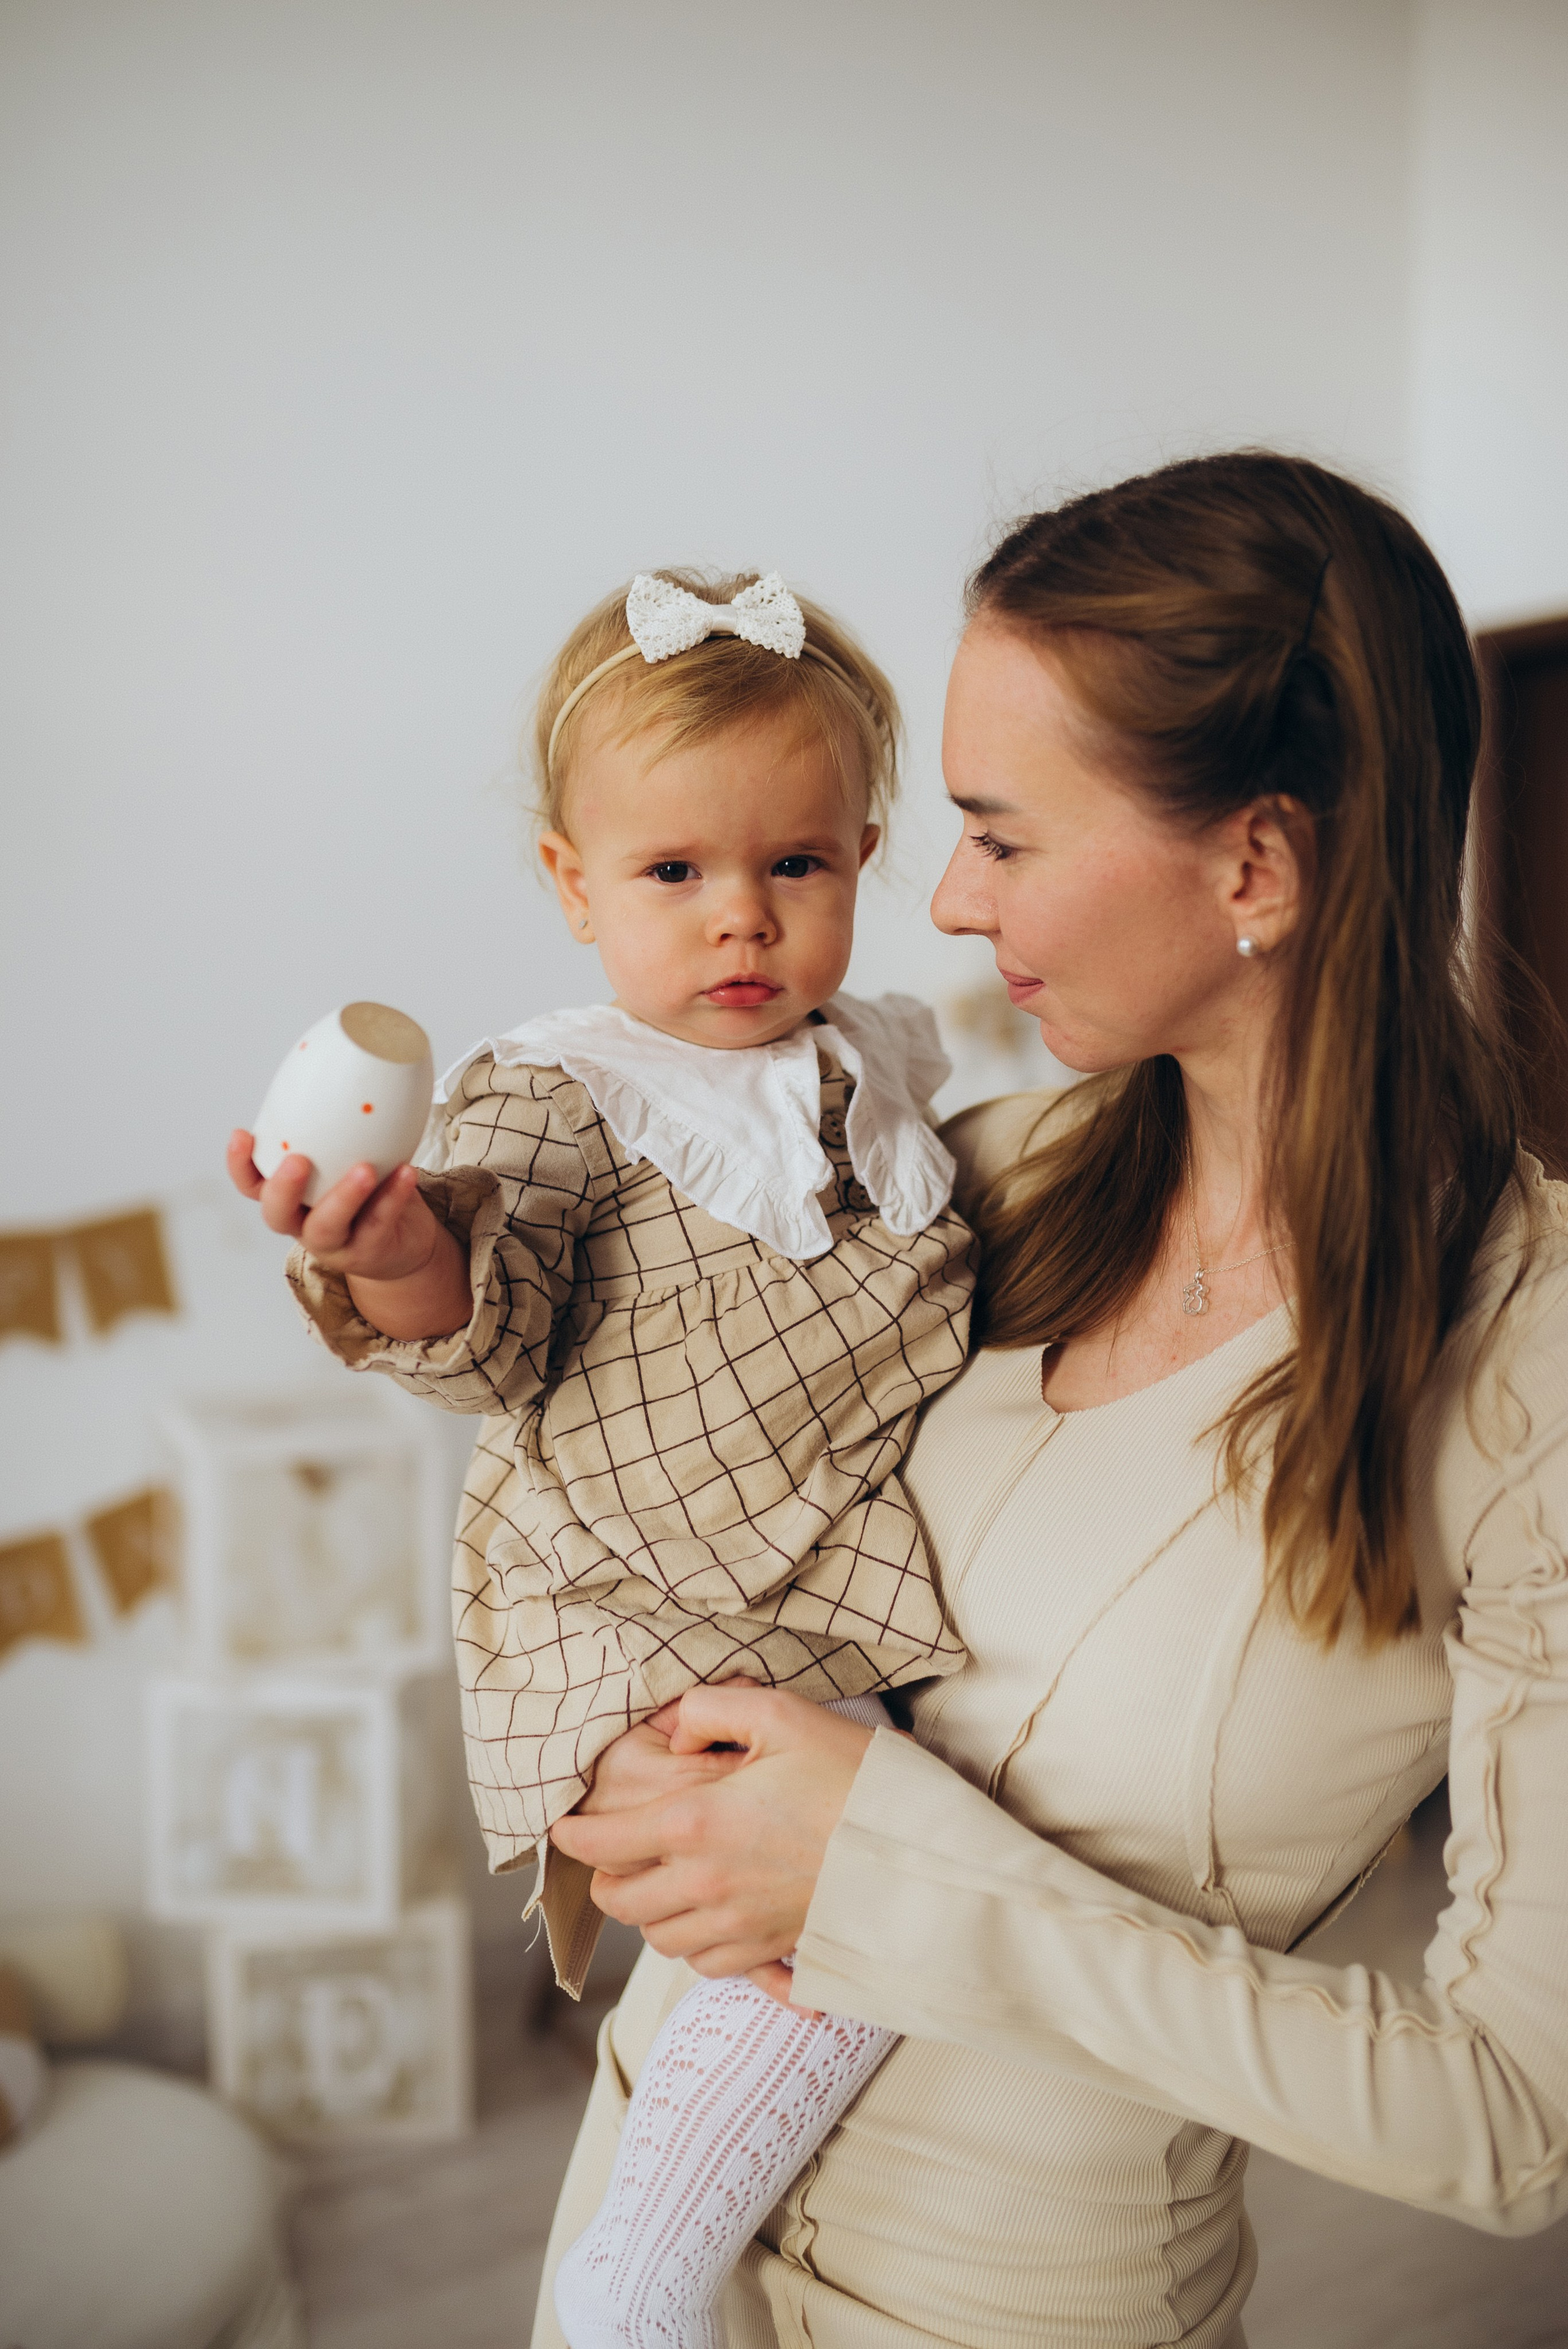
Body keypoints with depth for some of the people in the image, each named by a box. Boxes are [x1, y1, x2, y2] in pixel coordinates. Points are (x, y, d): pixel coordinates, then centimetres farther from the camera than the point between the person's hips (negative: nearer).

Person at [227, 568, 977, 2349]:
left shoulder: (888, 1064, 11)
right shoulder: (558, 1094, -7)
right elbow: (491, 1331, -23)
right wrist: (400, 1259, -42)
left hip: (881, 1606, 7)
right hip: (653, 1632, -7)